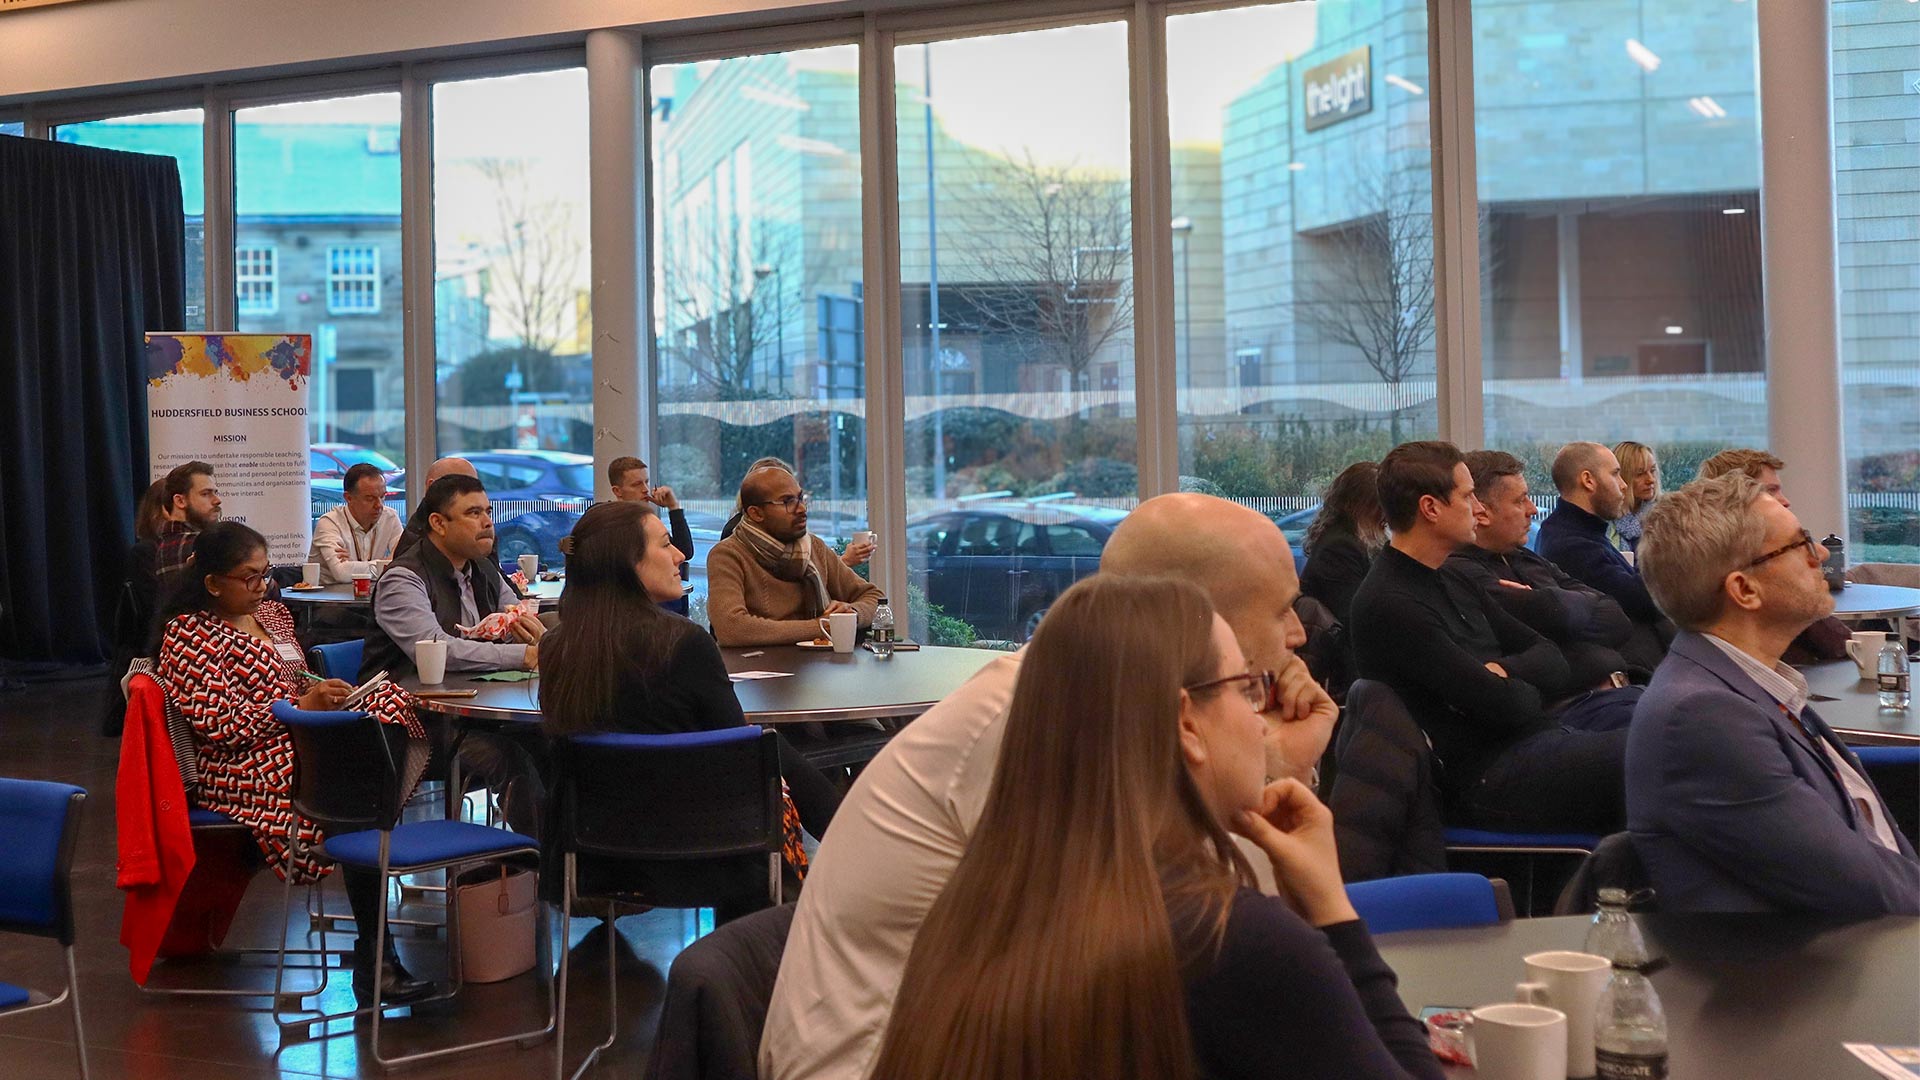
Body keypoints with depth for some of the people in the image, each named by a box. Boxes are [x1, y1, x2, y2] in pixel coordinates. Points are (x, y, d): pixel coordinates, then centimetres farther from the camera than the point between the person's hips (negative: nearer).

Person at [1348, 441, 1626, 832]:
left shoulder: (1450, 583, 17)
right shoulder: (1390, 605, -16)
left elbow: (1555, 663, 13)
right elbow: (1504, 705, -19)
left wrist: (1504, 670, -9)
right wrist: (1528, 689, 4)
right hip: (1486, 777, -10)